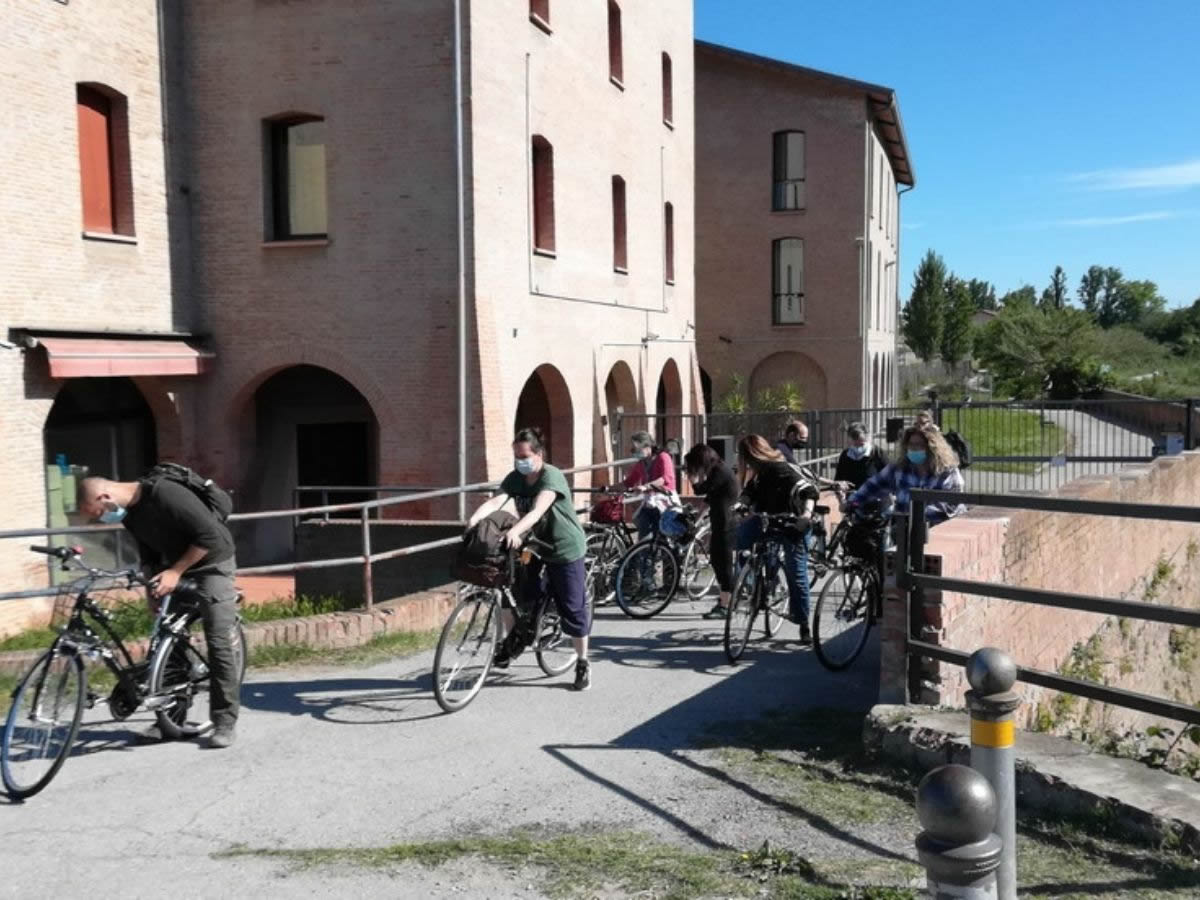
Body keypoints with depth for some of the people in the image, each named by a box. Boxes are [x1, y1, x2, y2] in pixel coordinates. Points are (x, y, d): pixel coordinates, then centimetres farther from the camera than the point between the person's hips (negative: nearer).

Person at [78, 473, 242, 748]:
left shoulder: (166, 495, -28)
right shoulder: (128, 511, -2)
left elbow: (210, 536, -26)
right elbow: (149, 550, 12)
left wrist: (175, 572, -22)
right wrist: (153, 587, 4)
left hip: (211, 562, -8)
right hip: (173, 567, 8)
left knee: (220, 643, -10)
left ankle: (225, 722, -4)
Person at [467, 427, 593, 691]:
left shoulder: (552, 477, -22)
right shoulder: (515, 478, -3)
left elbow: (538, 510, -38)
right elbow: (496, 501, -20)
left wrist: (516, 531, -55)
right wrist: (474, 519, -40)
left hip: (565, 550, -6)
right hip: (534, 546, 6)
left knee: (573, 609, 0)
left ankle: (583, 663, 16)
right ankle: (513, 640, 19)